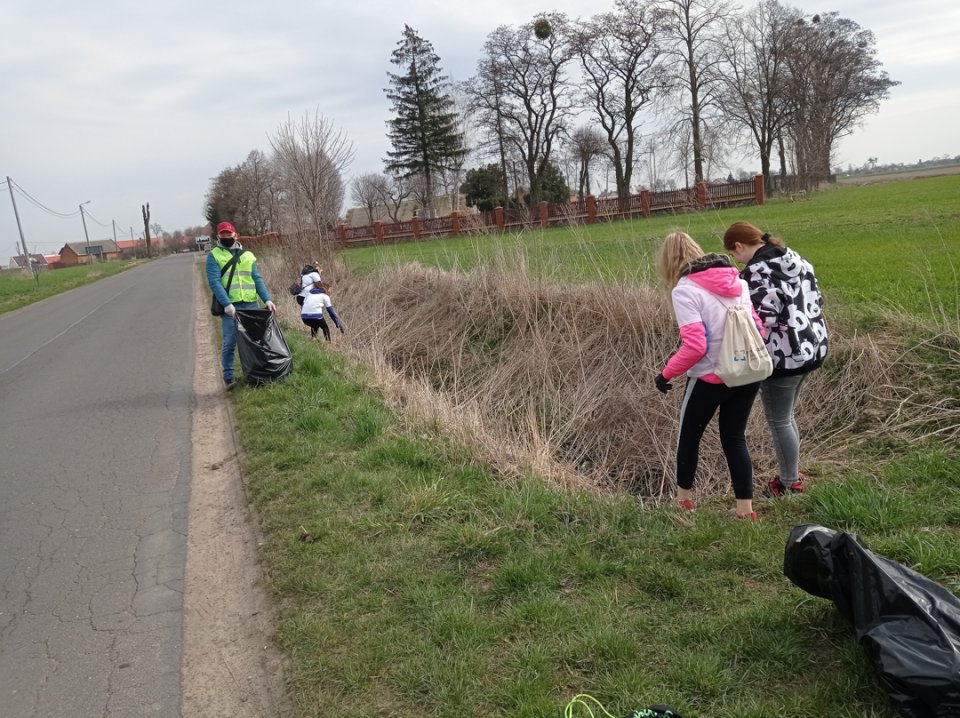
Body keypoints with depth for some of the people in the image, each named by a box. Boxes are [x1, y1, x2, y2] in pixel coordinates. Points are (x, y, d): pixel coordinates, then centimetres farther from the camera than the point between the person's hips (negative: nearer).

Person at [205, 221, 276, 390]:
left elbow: (257, 279, 9)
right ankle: (228, 378, 3)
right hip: (230, 306, -4)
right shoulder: (214, 255, 4)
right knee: (230, 343, -5)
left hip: (251, 304, 4)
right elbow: (214, 281, -7)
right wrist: (226, 304, -20)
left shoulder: (248, 255, 16)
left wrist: (267, 299, -6)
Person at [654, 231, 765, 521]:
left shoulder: (684, 290, -15)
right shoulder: (736, 279, 5)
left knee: (689, 433, 16)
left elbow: (695, 346, -22)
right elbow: (758, 326, 8)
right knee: (734, 437, 17)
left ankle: (684, 498, 32)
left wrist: (666, 373, -10)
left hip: (712, 377, -6)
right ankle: (745, 507, 18)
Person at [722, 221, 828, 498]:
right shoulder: (794, 259, 8)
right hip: (812, 346, 9)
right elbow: (815, 298, 12)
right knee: (786, 416, 23)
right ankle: (792, 474, 35)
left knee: (778, 421, 7)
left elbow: (765, 317, -26)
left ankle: (790, 484, 19)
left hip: (782, 355, -9)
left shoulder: (755, 272, -19)